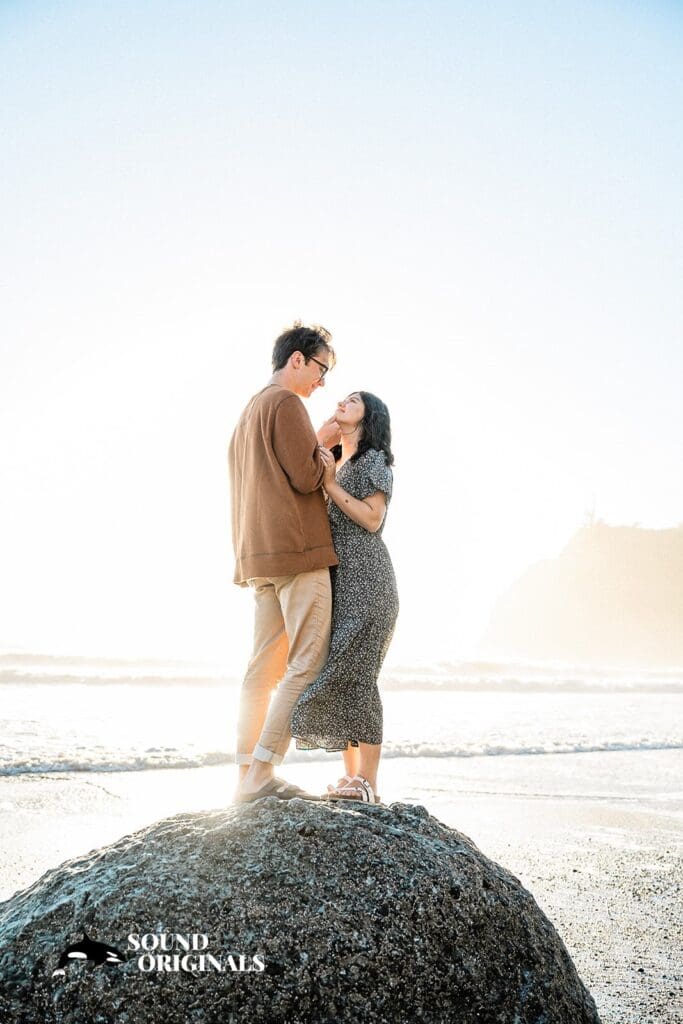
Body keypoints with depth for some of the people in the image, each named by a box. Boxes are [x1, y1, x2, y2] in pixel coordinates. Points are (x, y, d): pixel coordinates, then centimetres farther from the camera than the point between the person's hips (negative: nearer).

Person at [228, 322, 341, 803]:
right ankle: (261, 773, -10)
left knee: (265, 666, 8)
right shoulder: (285, 402, -6)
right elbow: (306, 477, -13)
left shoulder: (249, 411, 25)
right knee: (308, 664, -8)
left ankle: (249, 774, 8)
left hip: (259, 555, 10)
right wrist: (324, 443, 5)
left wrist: (319, 444, 20)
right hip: (297, 549, -10)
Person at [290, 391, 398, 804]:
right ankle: (351, 776, 10)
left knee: (354, 674, -11)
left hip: (364, 579, -8)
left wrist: (329, 483, -11)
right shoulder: (335, 463, 22)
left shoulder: (374, 458, 0)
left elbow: (372, 519, -11)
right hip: (336, 579, 8)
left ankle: (368, 783, -7)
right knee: (338, 675, 4)